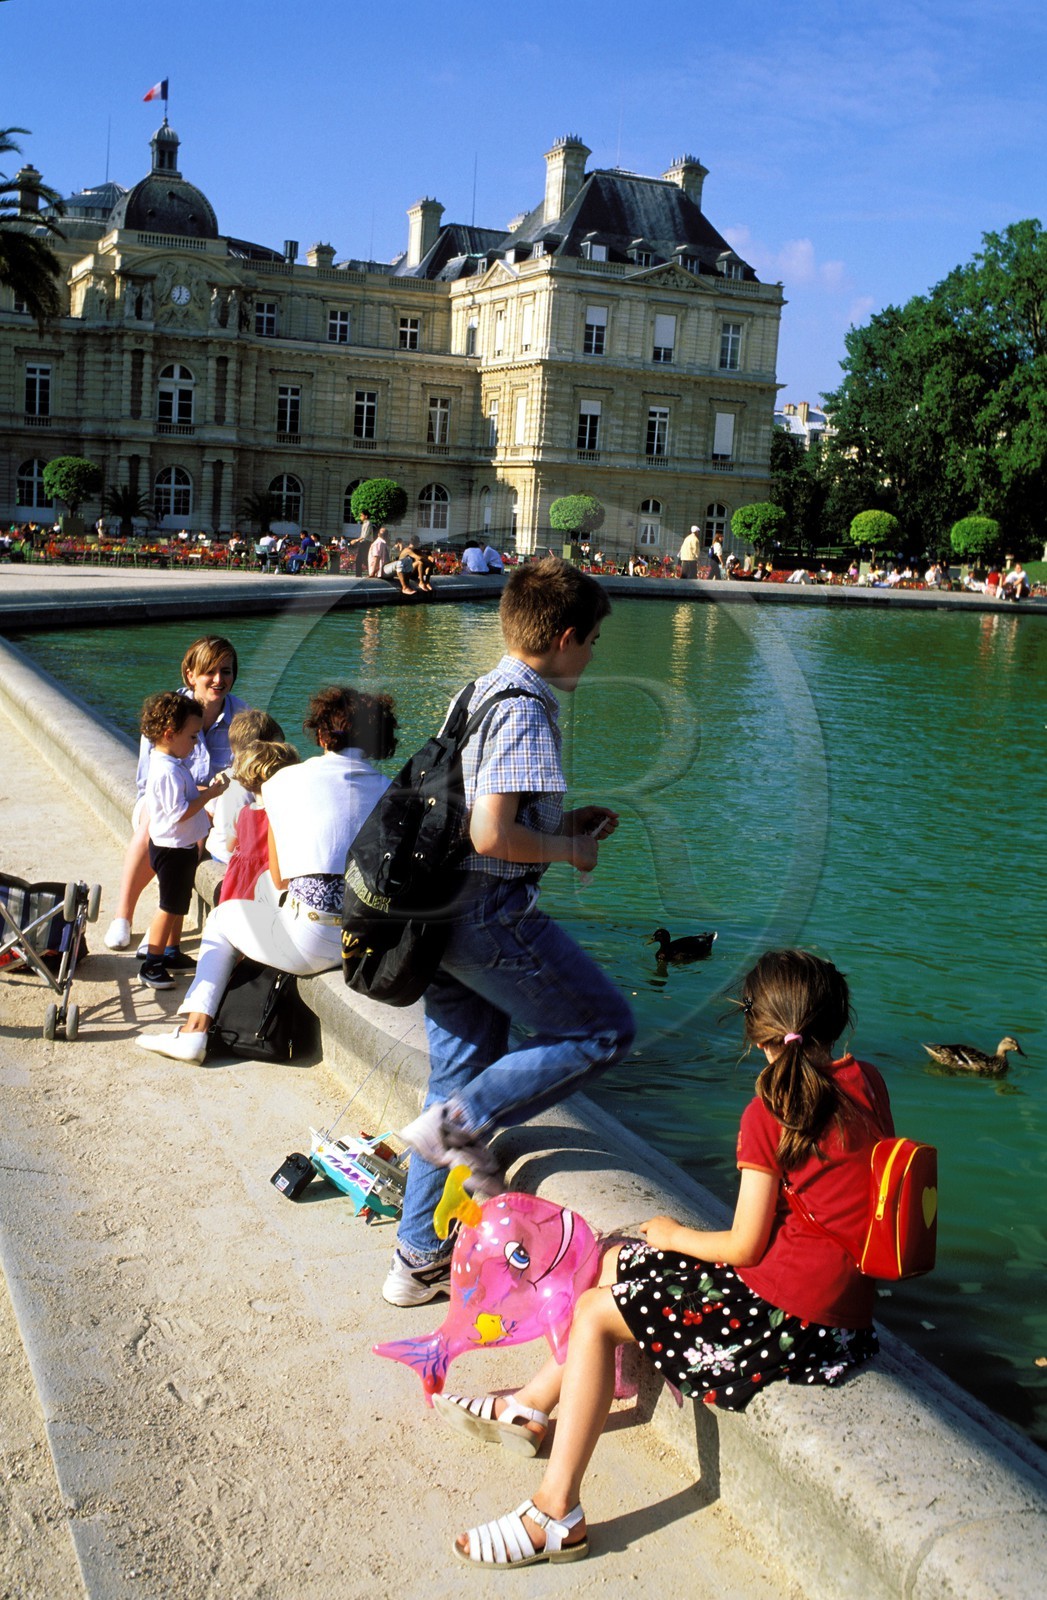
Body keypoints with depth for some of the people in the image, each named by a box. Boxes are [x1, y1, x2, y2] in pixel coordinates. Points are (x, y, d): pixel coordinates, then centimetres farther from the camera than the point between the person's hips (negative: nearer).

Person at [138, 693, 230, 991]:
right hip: (172, 850, -10)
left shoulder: (172, 765, 7)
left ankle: (172, 950, 36)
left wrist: (208, 788, 8)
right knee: (170, 907, -1)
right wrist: (209, 794, -24)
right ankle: (151, 966, 8)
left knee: (180, 902, 22)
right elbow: (180, 812, -29)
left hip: (181, 846, 10)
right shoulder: (168, 771, -27)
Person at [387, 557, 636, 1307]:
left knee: (462, 1072, 16)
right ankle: (462, 1124, -2)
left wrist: (564, 822, 17)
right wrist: (567, 849, -7)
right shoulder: (525, 711, -16)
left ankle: (421, 1259, 24)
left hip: (444, 911, 10)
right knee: (605, 1028, 4)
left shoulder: (479, 693, 13)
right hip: (492, 916, -10)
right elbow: (493, 834, -24)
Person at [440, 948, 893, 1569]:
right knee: (615, 1266, 19)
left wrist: (675, 1235, 3)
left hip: (789, 1315, -8)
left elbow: (744, 1247, -14)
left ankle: (556, 1516, 4)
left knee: (594, 1314, 3)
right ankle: (530, 1407, 32)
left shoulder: (769, 1115, -20)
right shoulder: (868, 1083, -1)